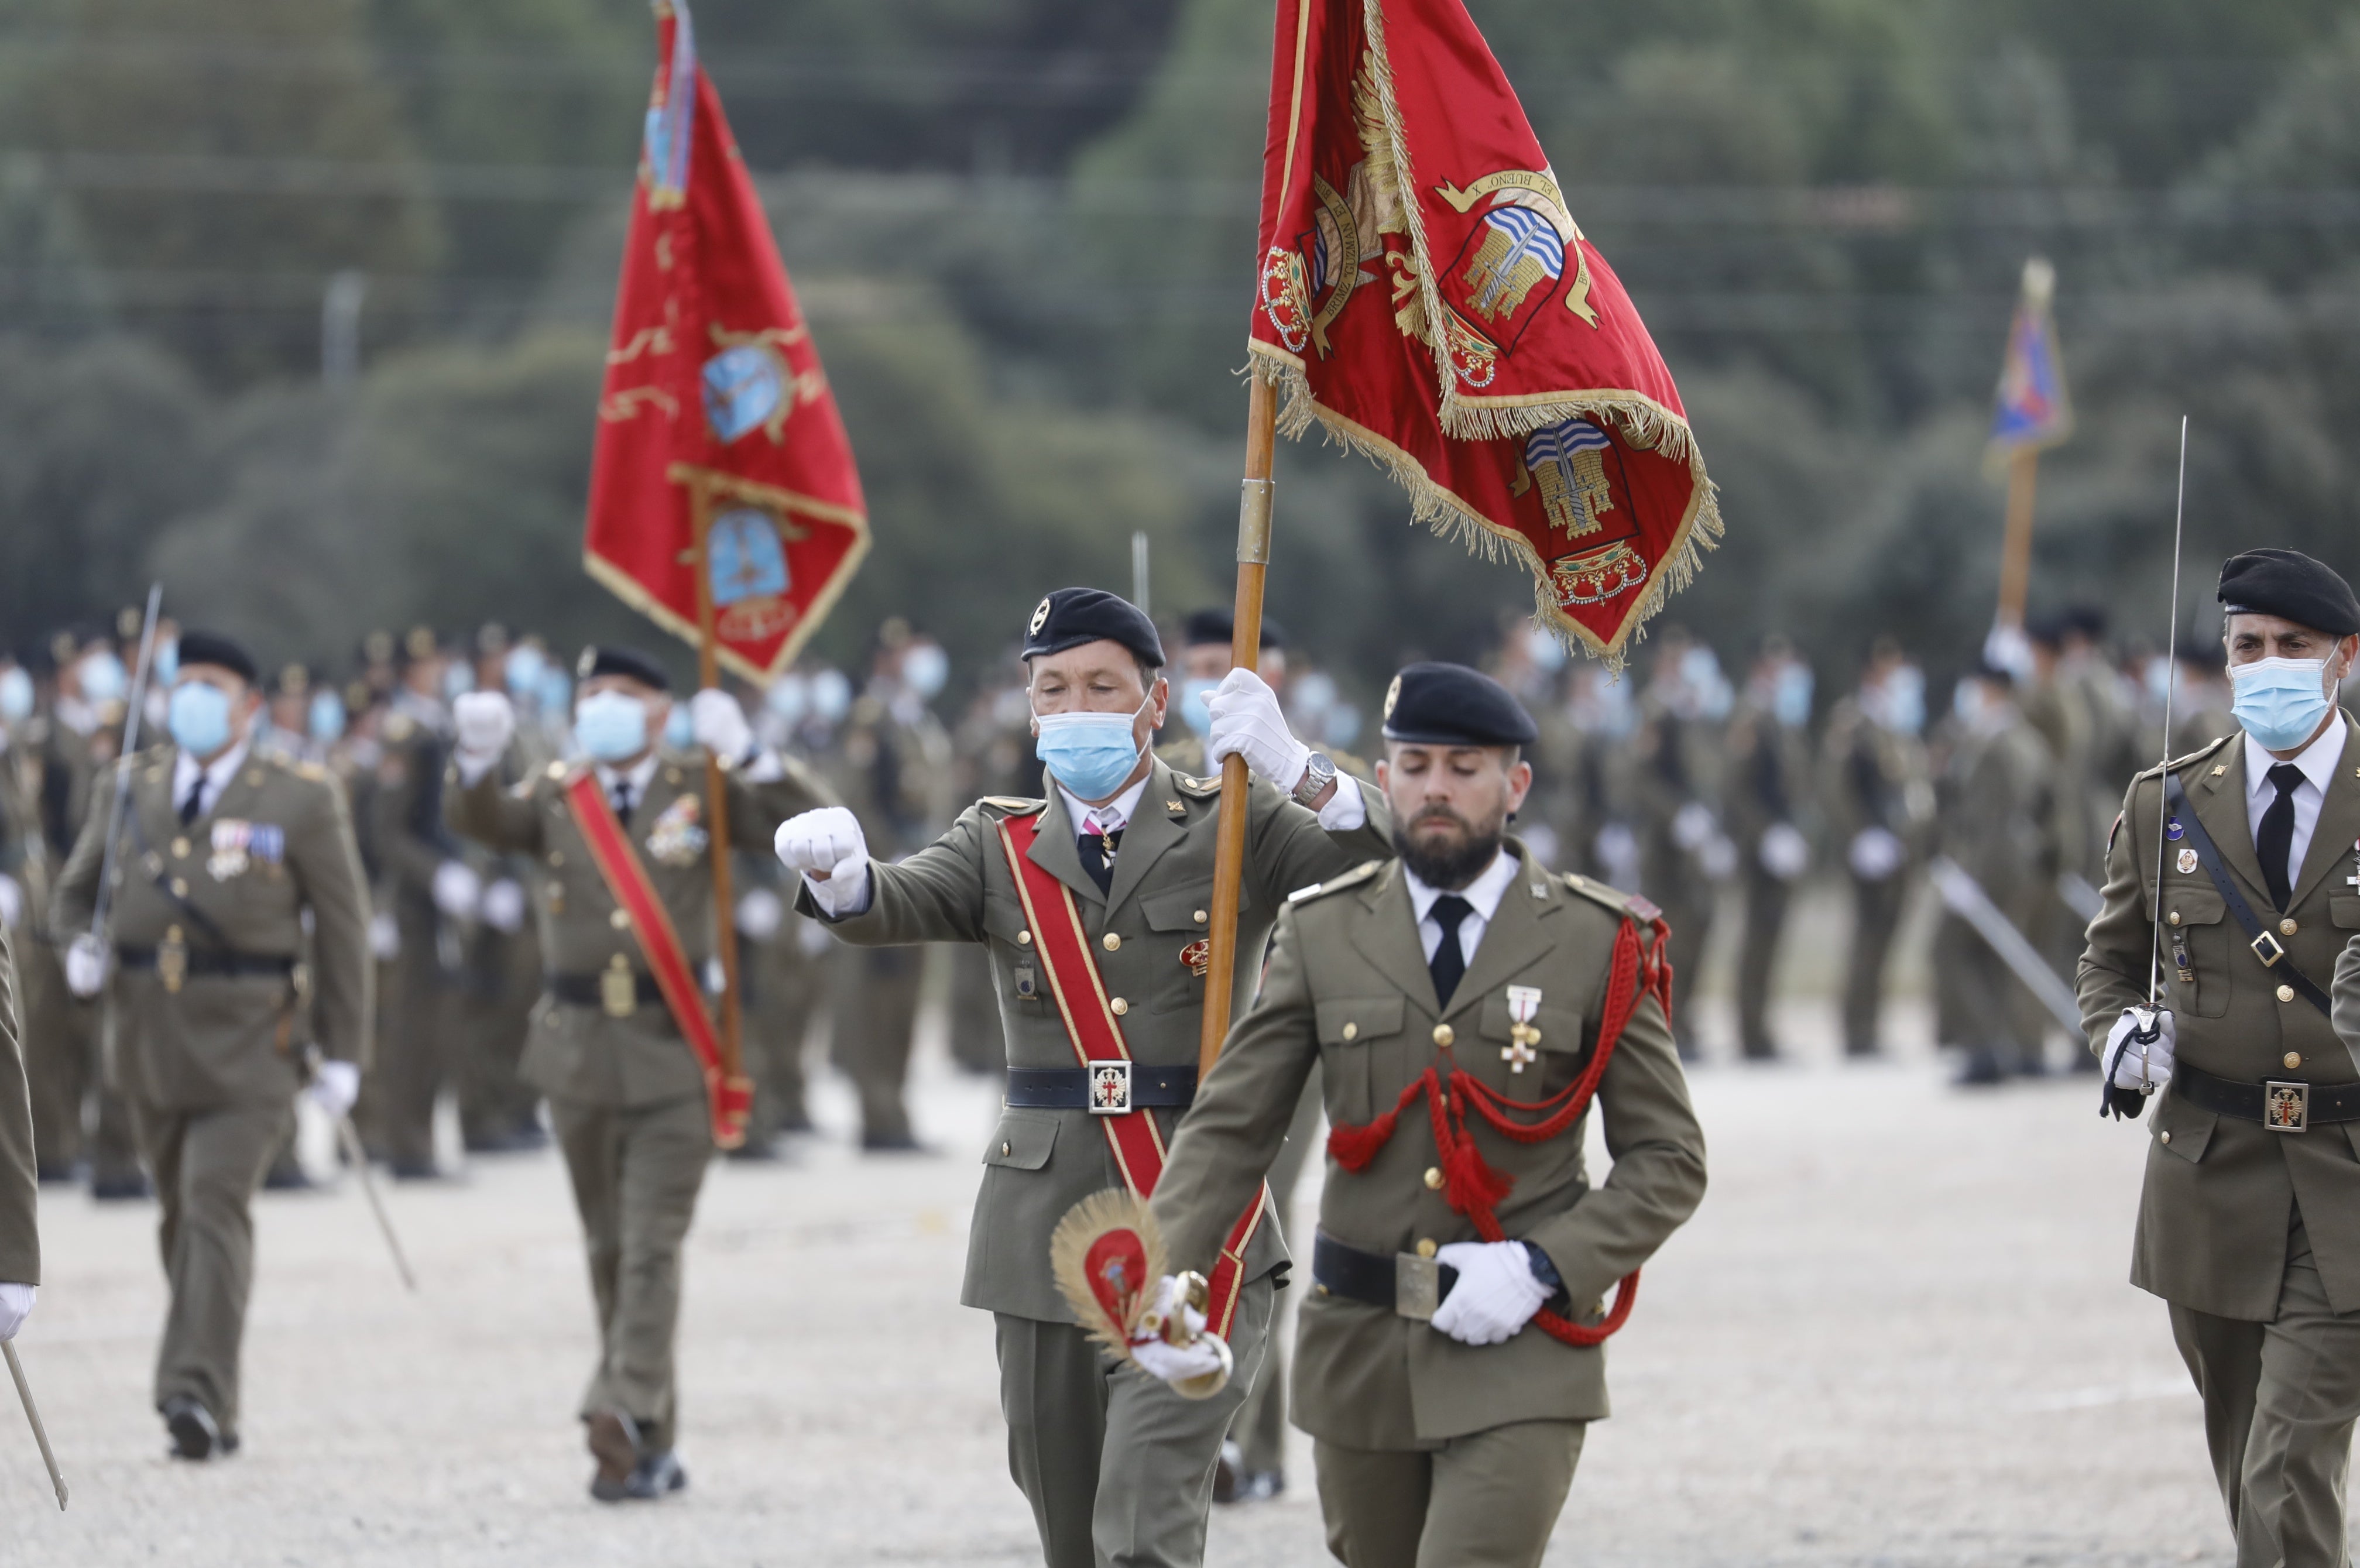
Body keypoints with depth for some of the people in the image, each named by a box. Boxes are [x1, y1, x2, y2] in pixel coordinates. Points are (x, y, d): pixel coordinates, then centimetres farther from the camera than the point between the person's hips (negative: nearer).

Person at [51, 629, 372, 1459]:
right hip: (151, 1038, 4)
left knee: (216, 1205, -17)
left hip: (247, 1040, -4)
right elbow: (76, 893, 18)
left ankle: (199, 1392, -22)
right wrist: (81, 949, -5)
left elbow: (341, 930, 0)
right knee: (182, 1216, 11)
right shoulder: (129, 790, 9)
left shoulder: (303, 801, -1)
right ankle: (213, 1409, 20)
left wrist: (343, 1052, -4)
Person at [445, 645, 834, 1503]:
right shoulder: (554, 797, 8)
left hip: (671, 1047, -3)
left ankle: (628, 1417, -19)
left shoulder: (701, 791, 3)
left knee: (651, 1245, -11)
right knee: (609, 1250, 9)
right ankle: (652, 1444, 17)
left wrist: (746, 755, -22)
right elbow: (479, 821, -10)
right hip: (579, 1045, 3)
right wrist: (477, 759, -31)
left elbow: (806, 822, -6)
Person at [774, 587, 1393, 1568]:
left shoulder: (1234, 827, 3)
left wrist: (1294, 771, -29)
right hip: (1045, 1230, 4)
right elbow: (893, 908, -8)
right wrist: (836, 869, -32)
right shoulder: (1003, 844, 11)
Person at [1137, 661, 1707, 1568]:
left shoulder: (1597, 942, -1)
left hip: (1519, 1356, -3)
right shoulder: (1323, 934, 4)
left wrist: (1544, 1267, -15)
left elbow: (1668, 1162, 1)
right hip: (1359, 1350, 3)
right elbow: (1229, 1129, 0)